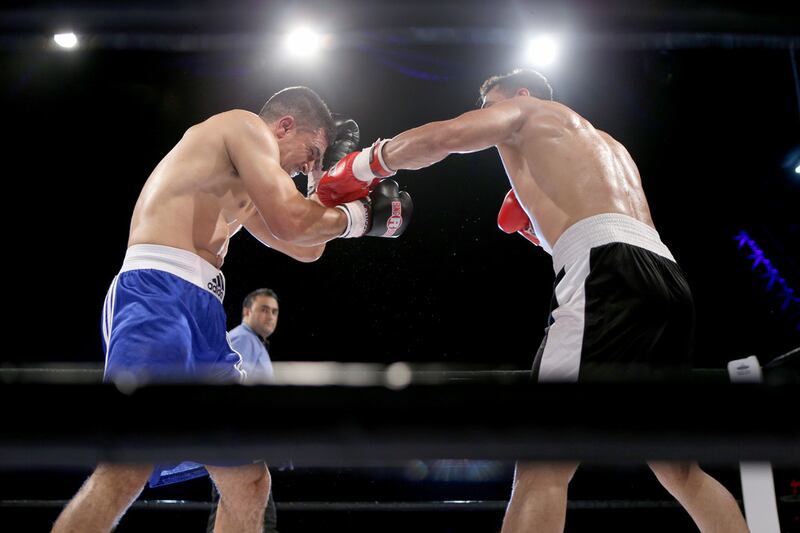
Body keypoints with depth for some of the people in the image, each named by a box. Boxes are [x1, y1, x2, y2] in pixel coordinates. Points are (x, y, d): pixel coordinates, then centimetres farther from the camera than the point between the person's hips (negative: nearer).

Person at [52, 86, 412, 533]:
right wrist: (352, 217, 8)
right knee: (127, 470, -27)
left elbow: (304, 247, 36)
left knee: (249, 481, 10)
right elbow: (289, 221, -9)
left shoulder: (245, 188, 32)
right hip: (157, 294, -11)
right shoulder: (245, 125, 4)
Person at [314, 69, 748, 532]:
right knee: (678, 469, 19)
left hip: (614, 273, -8)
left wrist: (365, 166, 16)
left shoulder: (526, 111, 18)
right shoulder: (608, 146, 39)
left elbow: (441, 136, 3)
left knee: (542, 467, -14)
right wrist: (538, 219, 35)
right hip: (666, 279, 9)